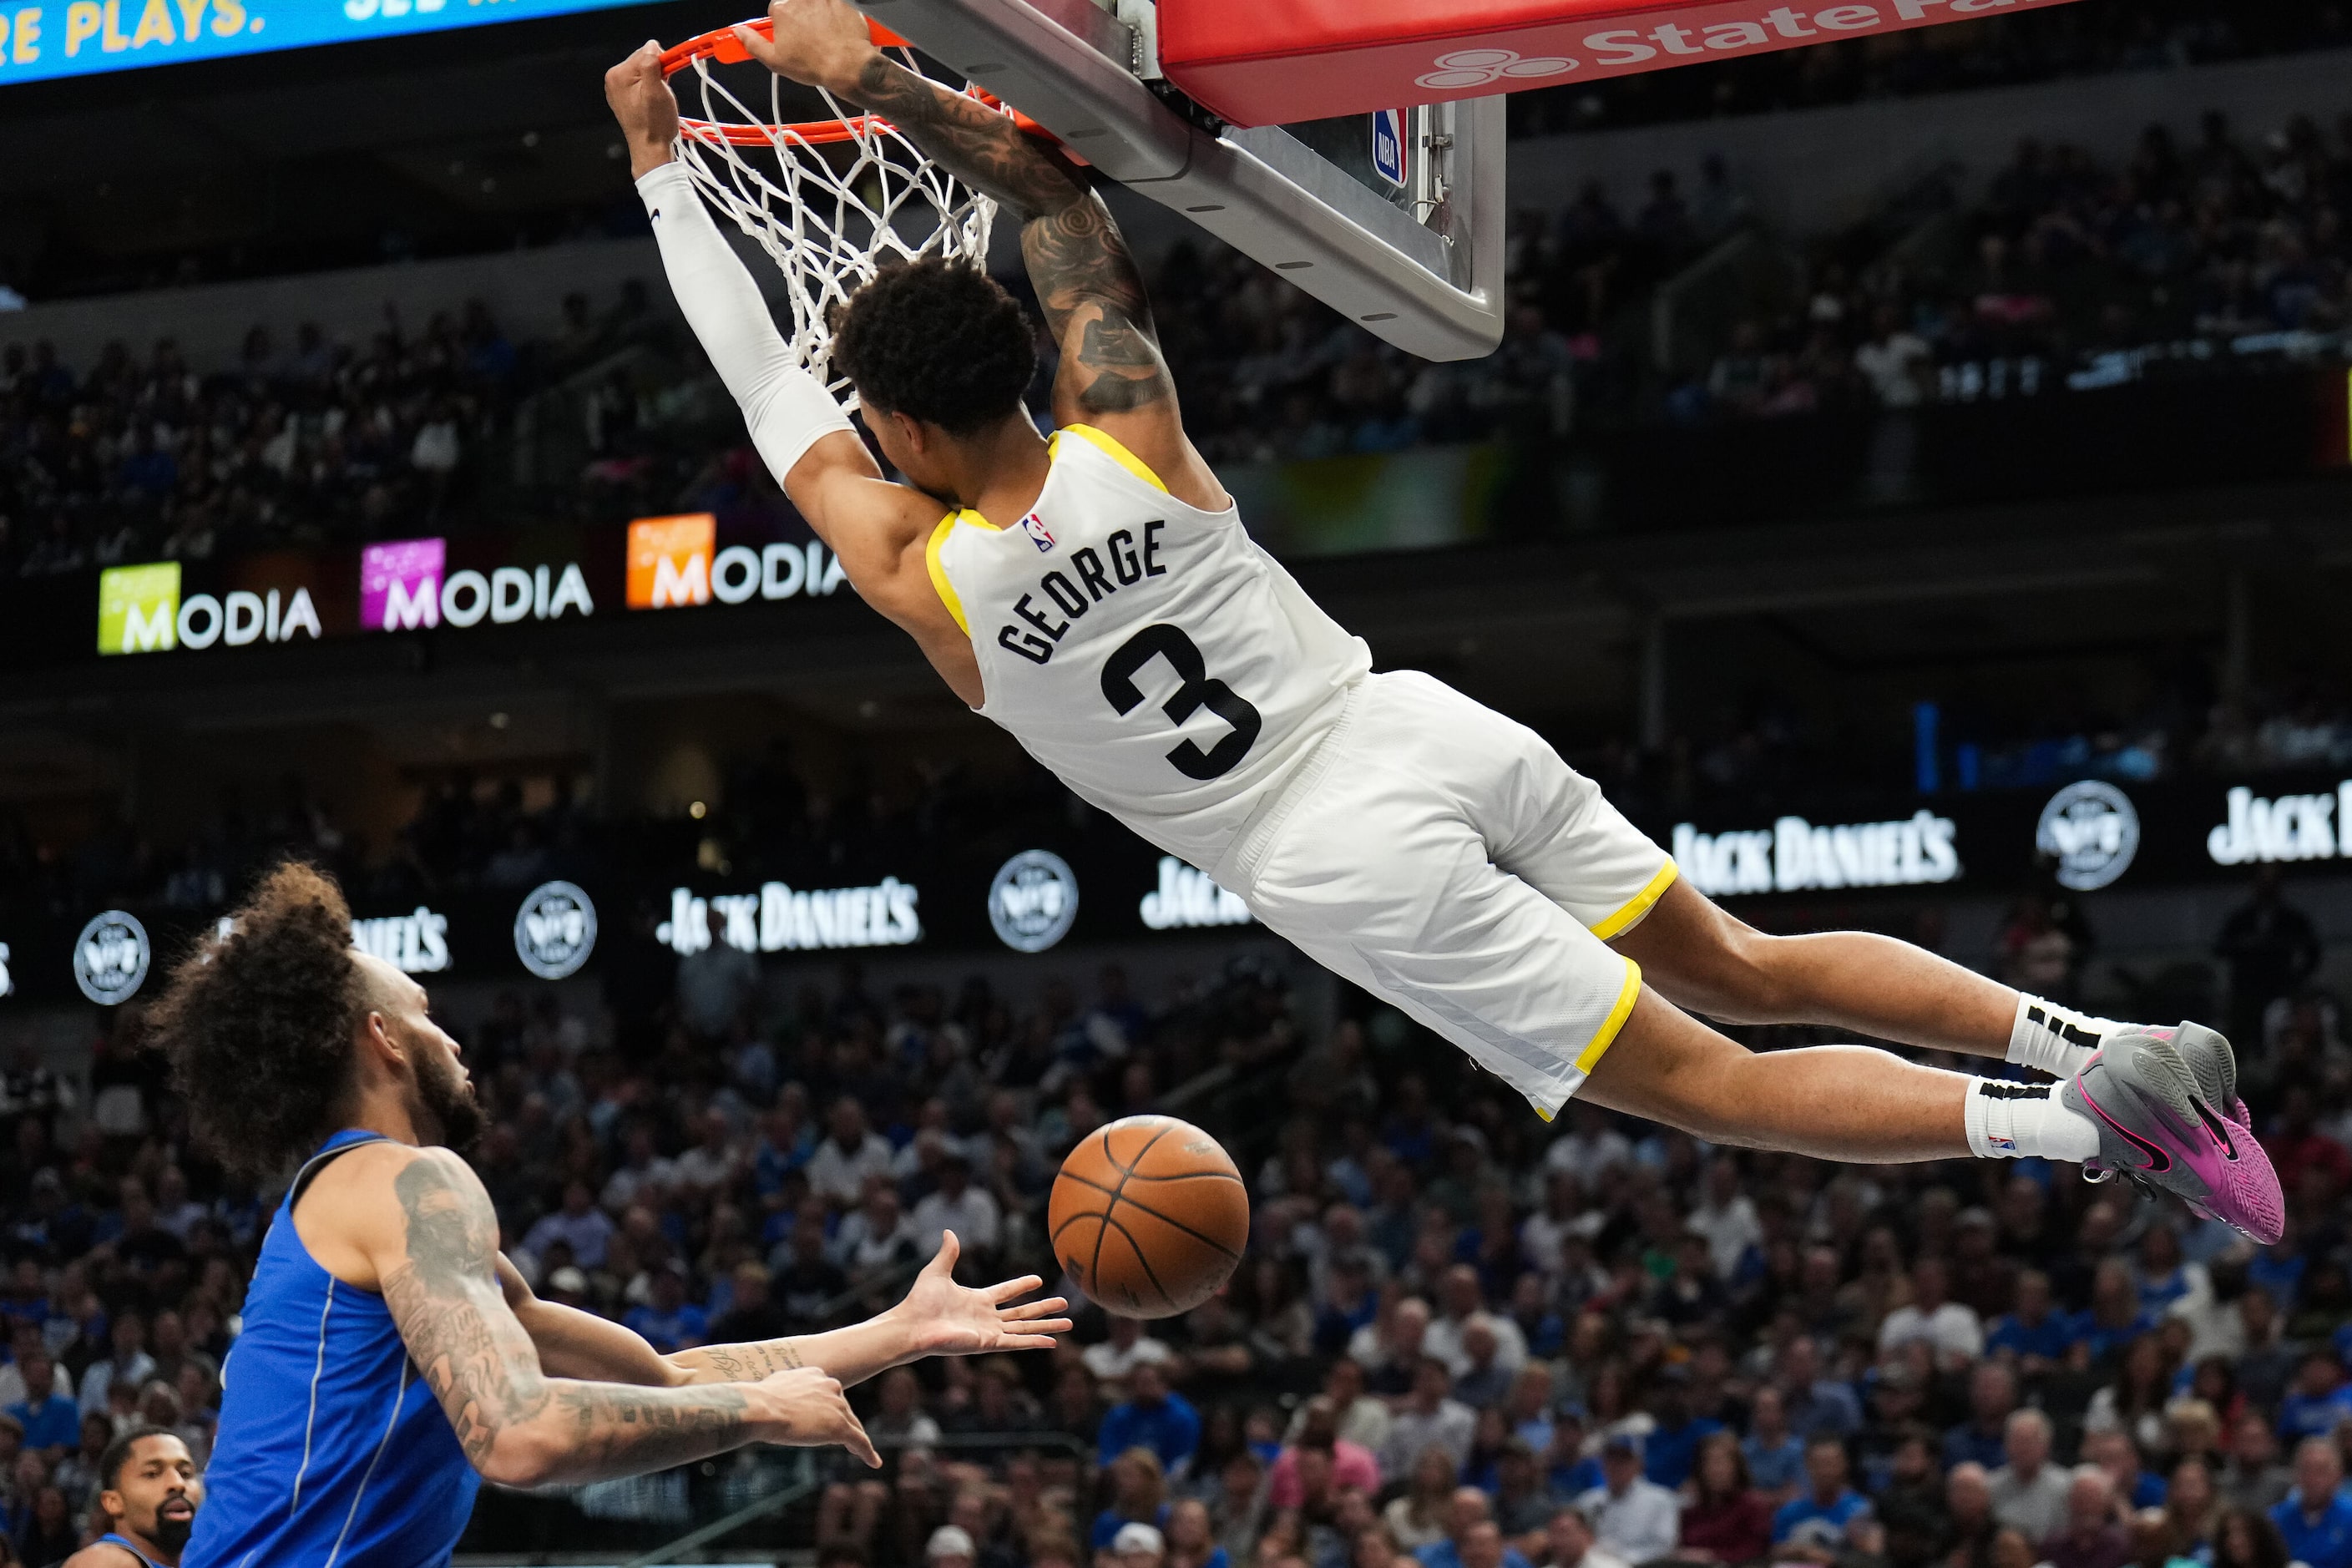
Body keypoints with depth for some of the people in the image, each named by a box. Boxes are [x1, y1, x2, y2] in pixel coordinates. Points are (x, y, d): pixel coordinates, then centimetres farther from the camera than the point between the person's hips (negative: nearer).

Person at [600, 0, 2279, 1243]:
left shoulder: (923, 578, -9)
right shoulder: (1130, 436, -3)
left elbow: (766, 388, 5)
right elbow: (1052, 184, 10)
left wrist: (662, 169, 13)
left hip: (1348, 865, -5)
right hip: (1431, 733, 5)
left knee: (1712, 1085, -1)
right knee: (1745, 968, 16)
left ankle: (2066, 1125, -17)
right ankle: (2102, 1039, 1)